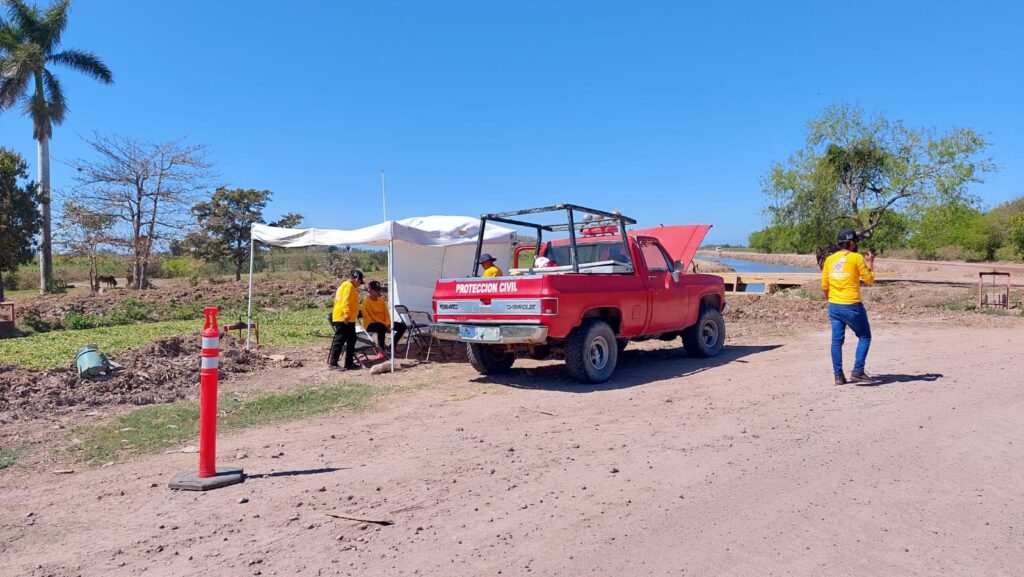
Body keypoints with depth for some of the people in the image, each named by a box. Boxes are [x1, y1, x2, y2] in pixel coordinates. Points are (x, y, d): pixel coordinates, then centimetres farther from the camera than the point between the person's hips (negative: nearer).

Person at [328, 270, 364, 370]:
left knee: (351, 340, 13)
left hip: (348, 320, 11)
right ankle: (332, 364, -8)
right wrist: (346, 314, -32)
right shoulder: (348, 286, -10)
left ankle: (349, 363, 17)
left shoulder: (346, 285, 23)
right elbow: (345, 300, -23)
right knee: (339, 340, -9)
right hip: (343, 319, -11)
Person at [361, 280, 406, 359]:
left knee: (402, 326, -6)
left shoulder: (382, 301, 11)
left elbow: (387, 314, 7)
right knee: (382, 327, -42)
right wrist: (385, 325, -22)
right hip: (371, 324, -7)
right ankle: (381, 350, -28)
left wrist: (388, 324, -13)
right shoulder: (366, 302, -10)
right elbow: (372, 317, -17)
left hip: (383, 323, 7)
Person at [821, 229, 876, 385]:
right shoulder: (856, 258, -7)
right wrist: (870, 264, 13)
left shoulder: (829, 259, 7)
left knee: (837, 340, 7)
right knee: (864, 336, 10)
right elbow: (869, 280, -1)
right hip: (852, 306, -5)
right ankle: (858, 371, 1)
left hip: (834, 306, 5)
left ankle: (838, 375, 9)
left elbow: (824, 286, 10)